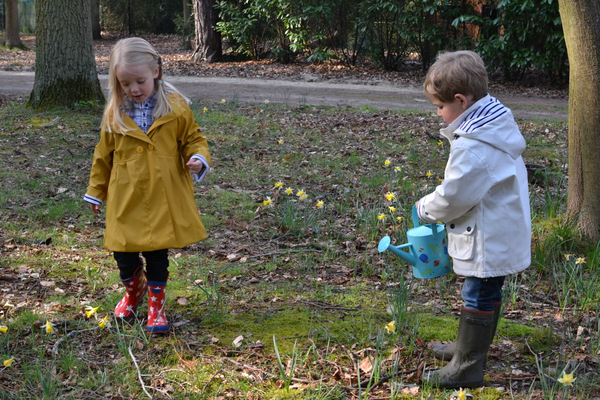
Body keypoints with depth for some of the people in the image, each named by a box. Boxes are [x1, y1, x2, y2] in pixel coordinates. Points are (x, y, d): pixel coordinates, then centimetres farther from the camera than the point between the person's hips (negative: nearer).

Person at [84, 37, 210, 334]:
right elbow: (104, 155, 10)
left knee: (157, 254, 5)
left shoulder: (176, 108, -5)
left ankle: (156, 304, 23)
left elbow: (192, 139, 6)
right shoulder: (115, 113, 0)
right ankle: (134, 289, 38)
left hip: (163, 198, -2)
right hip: (126, 200, 2)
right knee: (124, 255, 8)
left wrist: (198, 158, -16)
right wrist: (96, 192, 16)